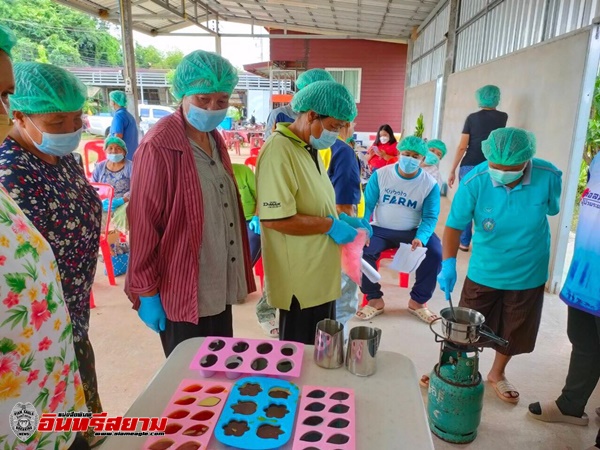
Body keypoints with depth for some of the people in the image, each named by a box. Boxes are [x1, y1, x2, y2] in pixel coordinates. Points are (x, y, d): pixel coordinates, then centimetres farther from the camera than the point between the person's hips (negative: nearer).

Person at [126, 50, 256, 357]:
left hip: (219, 286, 8)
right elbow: (143, 224, -16)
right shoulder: (159, 146, -18)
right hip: (182, 291, -7)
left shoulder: (215, 139, 8)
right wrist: (146, 292, -12)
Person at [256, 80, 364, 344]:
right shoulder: (279, 151, -21)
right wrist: (330, 225, -19)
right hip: (300, 282, -9)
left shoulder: (310, 149, 11)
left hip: (320, 276, 9)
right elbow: (275, 218, -28)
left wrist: (340, 218, 4)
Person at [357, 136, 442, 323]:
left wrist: (421, 238, -29)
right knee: (361, 250, -28)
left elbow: (430, 217, -8)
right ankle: (375, 300, -7)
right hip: (381, 229, 0)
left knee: (436, 254, -24)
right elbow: (367, 205, -6)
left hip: (413, 232, 1)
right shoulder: (380, 175, -7)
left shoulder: (430, 184, -6)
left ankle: (418, 301, -1)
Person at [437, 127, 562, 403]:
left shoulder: (549, 177, -20)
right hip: (483, 272, -1)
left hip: (528, 274, 2)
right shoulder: (474, 182, -25)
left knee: (513, 331, 20)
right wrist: (448, 263, -35)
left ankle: (497, 374, 47)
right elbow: (454, 225, -21)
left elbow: (552, 210, 1)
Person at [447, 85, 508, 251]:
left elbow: (462, 147, -7)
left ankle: (464, 242, 16)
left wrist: (452, 170, -1)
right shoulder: (503, 117, 6)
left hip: (470, 167, -2)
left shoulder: (473, 117, -2)